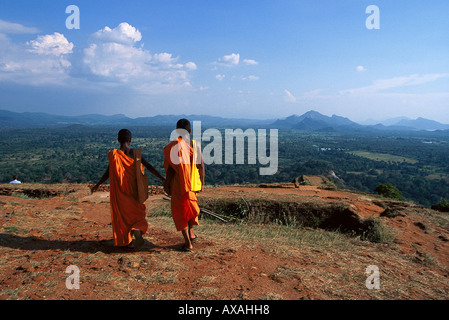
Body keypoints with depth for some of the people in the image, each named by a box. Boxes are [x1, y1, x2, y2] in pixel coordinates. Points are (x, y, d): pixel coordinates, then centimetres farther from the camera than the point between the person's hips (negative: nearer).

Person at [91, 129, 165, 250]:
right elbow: (149, 167, -10)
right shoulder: (135, 153, -8)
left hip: (119, 190, -1)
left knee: (123, 214, 13)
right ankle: (137, 234, -8)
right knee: (135, 212, 15)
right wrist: (162, 178, -5)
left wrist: (97, 185, 7)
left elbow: (108, 173, -7)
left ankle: (127, 241, 18)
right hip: (134, 189, 1)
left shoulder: (114, 155, -11)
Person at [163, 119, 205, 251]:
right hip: (193, 182, 3)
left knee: (179, 211, 7)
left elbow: (171, 167, -12)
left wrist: (166, 183, -2)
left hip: (178, 183, -3)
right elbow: (201, 166, -1)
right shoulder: (195, 145, -2)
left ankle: (188, 242, 7)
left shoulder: (173, 146, -10)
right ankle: (191, 232, 29)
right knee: (191, 205, 28)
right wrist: (202, 182, 9)